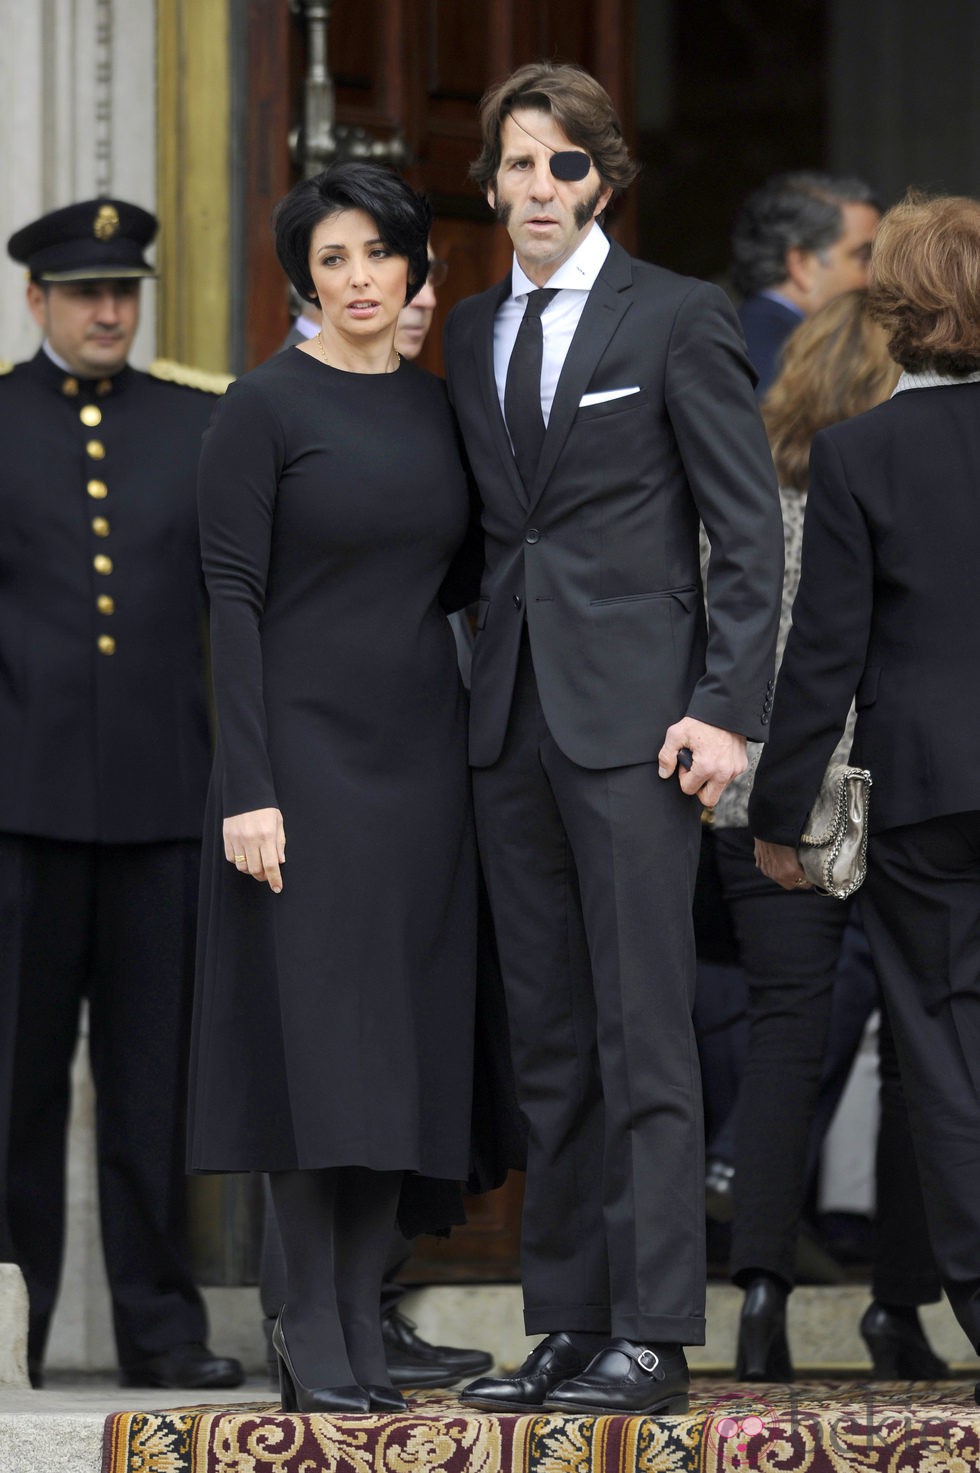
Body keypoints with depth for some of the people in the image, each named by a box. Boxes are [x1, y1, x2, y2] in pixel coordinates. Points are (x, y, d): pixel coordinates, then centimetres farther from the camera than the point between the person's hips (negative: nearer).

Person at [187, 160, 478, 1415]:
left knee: (405, 1039, 4)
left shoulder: (436, 408, 11)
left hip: (421, 749, 6)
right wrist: (245, 789, -16)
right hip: (306, 745, -6)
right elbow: (233, 599, -10)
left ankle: (360, 1329, 8)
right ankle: (311, 1330, 0)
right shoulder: (263, 407, -6)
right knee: (317, 1032, -7)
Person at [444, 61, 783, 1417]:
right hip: (512, 719, 6)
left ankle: (652, 1338, -7)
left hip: (633, 719, -6)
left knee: (643, 1037, -7)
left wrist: (727, 709, -12)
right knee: (549, 1045, 7)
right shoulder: (472, 335, 16)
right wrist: (479, 681, 9)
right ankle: (568, 1328, 10)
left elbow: (749, 530, -4)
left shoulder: (678, 320, -1)